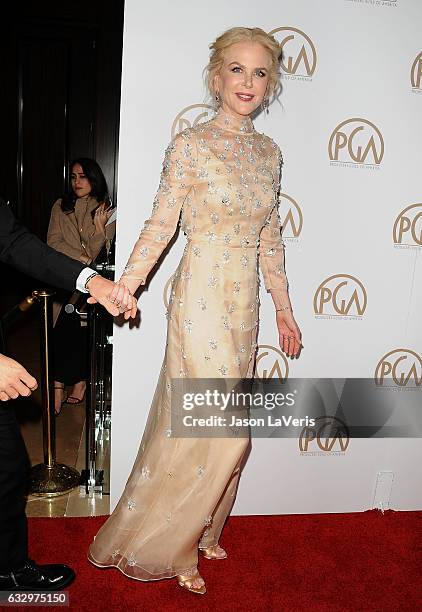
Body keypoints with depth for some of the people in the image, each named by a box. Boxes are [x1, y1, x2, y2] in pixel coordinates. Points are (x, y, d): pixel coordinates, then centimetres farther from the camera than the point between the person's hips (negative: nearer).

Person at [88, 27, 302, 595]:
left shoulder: (269, 152, 10)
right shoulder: (190, 145, -7)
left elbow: (270, 237, 14)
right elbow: (159, 225, -8)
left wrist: (283, 307, 15)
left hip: (245, 303, 6)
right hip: (201, 298, -6)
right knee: (226, 430, -4)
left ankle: (199, 533, 35)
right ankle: (159, 547, 20)